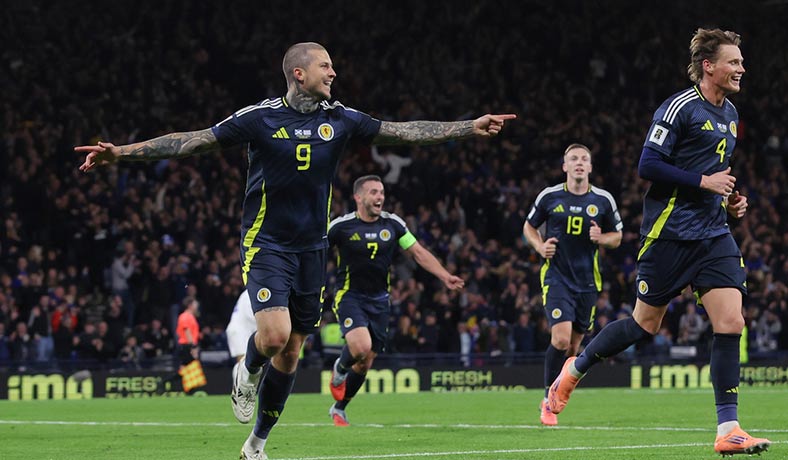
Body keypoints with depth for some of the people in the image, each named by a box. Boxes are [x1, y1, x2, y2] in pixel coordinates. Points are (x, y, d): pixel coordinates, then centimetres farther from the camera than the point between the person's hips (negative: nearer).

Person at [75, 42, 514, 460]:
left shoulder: (341, 119, 2)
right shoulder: (261, 118, -9)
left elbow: (403, 132, 6)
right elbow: (192, 141, -10)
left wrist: (472, 127, 1)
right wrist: (121, 152, -17)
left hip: (312, 249, 4)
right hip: (266, 244, -4)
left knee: (290, 353, 6)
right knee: (275, 335, -23)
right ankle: (248, 374, 13)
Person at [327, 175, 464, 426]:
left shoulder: (392, 223, 0)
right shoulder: (341, 226, -10)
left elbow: (418, 252, 4)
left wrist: (444, 276, -6)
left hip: (379, 301, 4)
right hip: (349, 297, -4)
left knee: (365, 363, 7)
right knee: (360, 347, -28)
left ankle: (339, 409, 27)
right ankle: (340, 368, 7)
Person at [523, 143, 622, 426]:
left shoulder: (603, 200, 3)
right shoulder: (549, 196, -1)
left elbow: (616, 237, 13)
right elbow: (529, 227, 13)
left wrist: (602, 238, -10)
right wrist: (540, 246, -7)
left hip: (587, 281, 3)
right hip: (556, 277, -3)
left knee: (573, 345, 7)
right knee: (561, 338, -19)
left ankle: (550, 400, 27)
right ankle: (548, 401, -4)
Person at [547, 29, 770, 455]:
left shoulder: (729, 114, 14)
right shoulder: (680, 108, -12)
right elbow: (648, 165, -17)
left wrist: (729, 199, 12)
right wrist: (703, 182, -18)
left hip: (713, 233, 7)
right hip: (669, 231, -7)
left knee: (730, 322, -8)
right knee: (646, 323, 3)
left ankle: (728, 431, -7)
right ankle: (575, 368, 28)